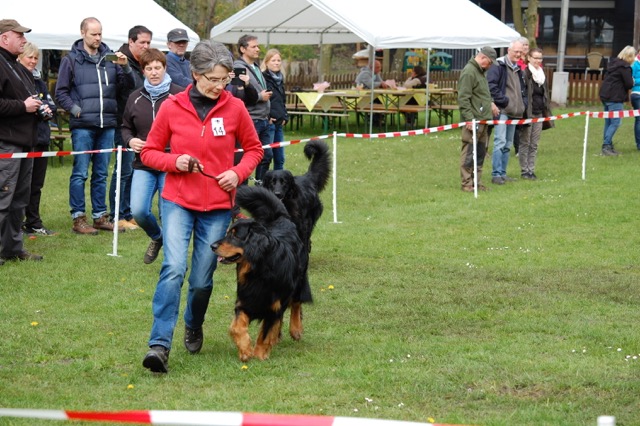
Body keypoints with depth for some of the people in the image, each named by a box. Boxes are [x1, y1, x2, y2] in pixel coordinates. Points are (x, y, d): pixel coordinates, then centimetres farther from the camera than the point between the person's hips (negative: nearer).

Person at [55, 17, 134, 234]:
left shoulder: (109, 58, 10)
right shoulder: (71, 60, 2)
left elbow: (127, 86, 6)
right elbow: (61, 92, 3)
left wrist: (125, 67, -11)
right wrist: (75, 109, -9)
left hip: (107, 125, 4)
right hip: (82, 126, -4)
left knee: (101, 174, 10)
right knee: (80, 173, -2)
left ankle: (100, 216, 17)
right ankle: (78, 218, 2)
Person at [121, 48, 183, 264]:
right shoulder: (135, 98, 9)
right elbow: (126, 127, 22)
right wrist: (130, 140, 0)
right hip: (143, 165, 3)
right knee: (138, 211, -9)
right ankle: (157, 238, 23)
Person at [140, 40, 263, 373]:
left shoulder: (234, 108, -1)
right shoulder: (172, 108, -4)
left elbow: (254, 149, 12)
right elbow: (149, 152, 5)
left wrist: (238, 172, -7)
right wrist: (175, 161, -14)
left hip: (218, 207, 1)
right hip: (178, 202, -1)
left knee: (202, 279, 6)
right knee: (174, 268, -19)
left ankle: (194, 328, 36)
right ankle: (159, 345, -21)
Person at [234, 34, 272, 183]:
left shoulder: (256, 66, 16)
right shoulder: (238, 68, -14)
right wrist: (260, 97, -16)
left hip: (263, 120, 9)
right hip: (251, 120, -9)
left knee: (267, 155, 13)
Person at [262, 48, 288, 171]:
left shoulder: (279, 79, 16)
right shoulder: (263, 78, -10)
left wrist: (285, 117, 12)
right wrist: (267, 117, -17)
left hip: (279, 123, 8)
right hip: (268, 123, -8)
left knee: (279, 158, 12)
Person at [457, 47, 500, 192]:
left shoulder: (481, 71, 18)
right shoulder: (469, 72, -14)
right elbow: (463, 98, -19)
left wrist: (490, 104, 17)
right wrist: (469, 119, -21)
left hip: (483, 120, 10)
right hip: (473, 120, -10)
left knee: (480, 153, 13)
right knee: (469, 153, -6)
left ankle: (476, 181, 19)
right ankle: (467, 183, -4)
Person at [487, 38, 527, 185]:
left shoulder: (518, 69, 18)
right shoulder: (498, 66, -8)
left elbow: (522, 89, 27)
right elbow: (491, 86, -17)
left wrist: (523, 104, 10)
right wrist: (504, 101, -16)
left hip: (513, 112, 8)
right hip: (502, 111, -8)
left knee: (508, 145, 11)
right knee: (500, 142, -13)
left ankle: (502, 173, 16)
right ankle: (496, 174, -11)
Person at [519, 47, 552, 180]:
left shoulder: (541, 74, 14)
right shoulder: (525, 73, -10)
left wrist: (547, 112, 17)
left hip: (539, 113, 7)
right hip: (528, 113, -7)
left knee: (534, 144, 9)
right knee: (525, 143, 1)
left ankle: (531, 170, 13)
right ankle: (524, 170, 6)